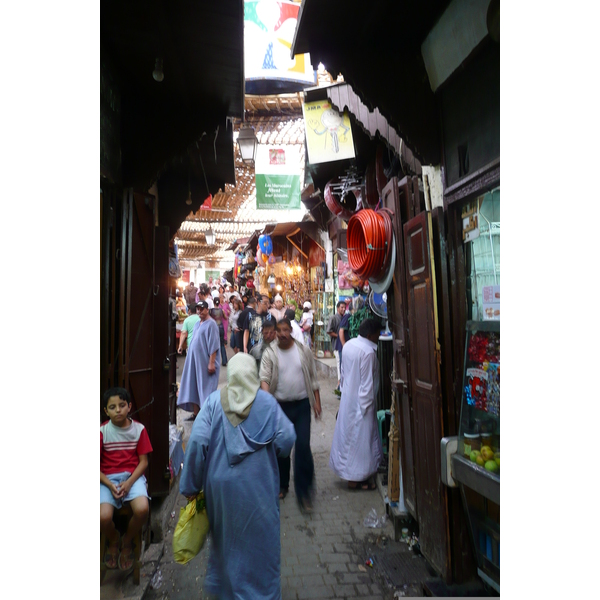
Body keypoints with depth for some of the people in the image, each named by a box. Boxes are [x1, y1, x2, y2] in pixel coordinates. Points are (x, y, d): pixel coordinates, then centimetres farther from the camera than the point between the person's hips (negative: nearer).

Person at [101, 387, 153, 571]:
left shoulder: (139, 429, -4)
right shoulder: (102, 431, -6)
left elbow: (143, 461, -1)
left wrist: (129, 483, -16)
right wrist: (110, 485, -17)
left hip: (133, 475, 0)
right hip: (108, 478, 0)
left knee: (142, 509, -27)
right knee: (103, 516, -26)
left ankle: (127, 541, 9)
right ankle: (113, 541, 13)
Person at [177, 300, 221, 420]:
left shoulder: (211, 324, -12)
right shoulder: (197, 324, 14)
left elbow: (213, 345, -18)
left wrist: (211, 363, -22)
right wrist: (188, 357, 17)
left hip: (205, 362, -8)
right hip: (194, 361, 8)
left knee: (206, 389, -2)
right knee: (193, 387, 11)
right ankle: (196, 413, 21)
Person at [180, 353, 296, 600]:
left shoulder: (214, 400, -9)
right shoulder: (267, 401, -11)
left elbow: (197, 440, -14)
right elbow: (287, 438, -12)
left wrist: (190, 485, -5)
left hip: (221, 484, 3)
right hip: (258, 486, -3)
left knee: (225, 535, 26)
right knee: (260, 541, 15)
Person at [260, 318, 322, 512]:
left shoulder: (304, 350, -2)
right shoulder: (269, 353, -5)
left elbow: (312, 377, 5)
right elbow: (264, 378, -13)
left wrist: (317, 401, 3)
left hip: (302, 404, 0)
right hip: (279, 405, 1)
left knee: (303, 446, -6)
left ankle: (303, 490, 10)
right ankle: (282, 485, 35)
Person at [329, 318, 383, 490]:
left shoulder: (348, 344, 2)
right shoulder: (368, 352, -23)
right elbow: (367, 383, -21)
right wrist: (365, 407, -14)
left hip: (347, 397, 8)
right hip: (361, 401, -8)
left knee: (347, 434, 17)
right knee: (360, 438, 6)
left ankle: (347, 471, 32)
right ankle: (357, 477, 19)